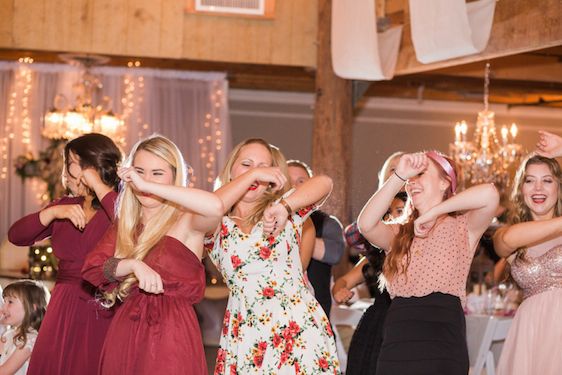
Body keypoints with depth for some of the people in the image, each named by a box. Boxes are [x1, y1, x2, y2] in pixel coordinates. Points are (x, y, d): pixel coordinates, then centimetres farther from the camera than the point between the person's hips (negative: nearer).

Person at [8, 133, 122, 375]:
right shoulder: (65, 206, 12)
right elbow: (16, 236, 8)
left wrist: (98, 185, -19)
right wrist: (53, 212, -9)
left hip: (104, 315, -6)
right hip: (65, 311, 6)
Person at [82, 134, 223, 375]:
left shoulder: (186, 221, -6)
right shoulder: (124, 225, 11)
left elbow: (215, 206, -29)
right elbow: (92, 268, -1)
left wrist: (146, 185, -24)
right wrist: (133, 265, -21)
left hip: (172, 333, -5)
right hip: (124, 333, 5)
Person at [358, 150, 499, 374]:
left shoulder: (462, 227, 6)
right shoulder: (399, 234, 18)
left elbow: (489, 195, -15)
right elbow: (366, 224, -3)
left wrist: (432, 213, -7)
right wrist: (399, 176, -7)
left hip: (442, 341, -4)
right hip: (396, 344, 4)